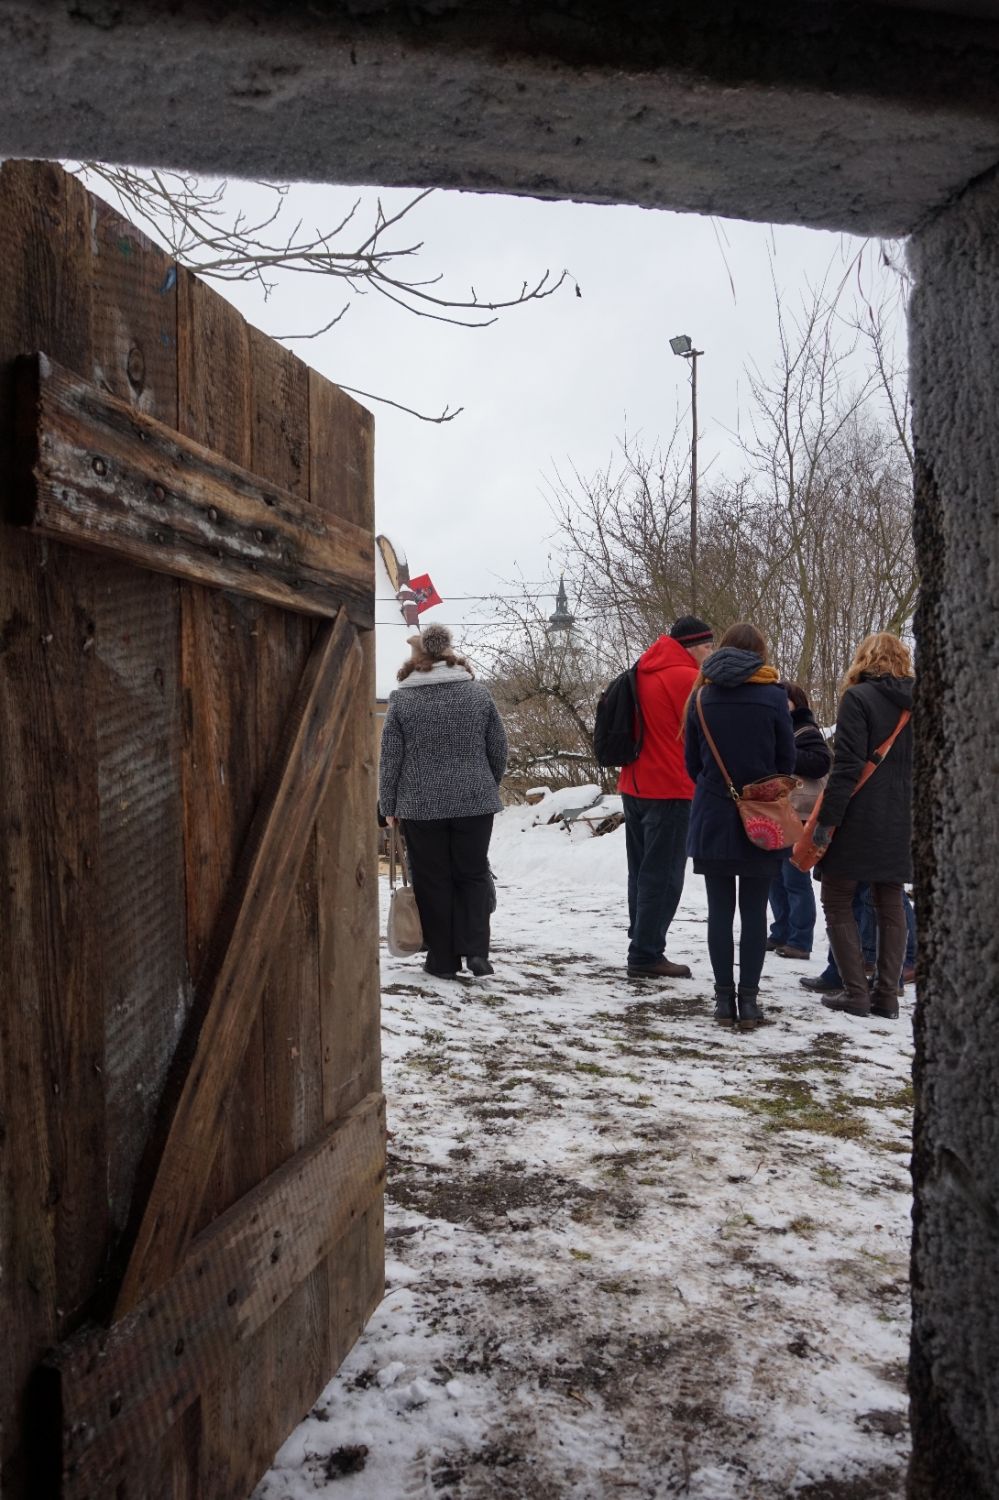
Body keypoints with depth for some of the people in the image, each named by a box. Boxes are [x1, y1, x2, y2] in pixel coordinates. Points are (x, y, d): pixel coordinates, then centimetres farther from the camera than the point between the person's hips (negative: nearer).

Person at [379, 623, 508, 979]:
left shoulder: (401, 698, -4)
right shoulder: (479, 693, 1)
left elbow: (390, 758, -3)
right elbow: (499, 751, 6)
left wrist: (388, 807, 7)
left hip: (421, 806, -1)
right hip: (475, 803, 2)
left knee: (433, 882, 8)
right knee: (473, 875, 13)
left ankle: (443, 960, 13)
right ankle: (476, 950, 0)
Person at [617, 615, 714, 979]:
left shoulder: (643, 673, 11)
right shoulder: (687, 679, -14)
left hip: (634, 785, 9)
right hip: (670, 789, -8)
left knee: (642, 872, 14)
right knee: (663, 876, -3)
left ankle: (642, 947, 21)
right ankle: (646, 956, -1)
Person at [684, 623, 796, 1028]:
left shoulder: (702, 697, 2)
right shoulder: (773, 696, -6)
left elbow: (692, 761, 7)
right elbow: (787, 760, 1)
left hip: (712, 819, 2)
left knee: (720, 910, 7)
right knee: (754, 912, 5)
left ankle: (724, 997, 9)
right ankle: (748, 998, 6)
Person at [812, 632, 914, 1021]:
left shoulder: (858, 698, -10)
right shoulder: (914, 703, 9)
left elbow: (847, 766, -17)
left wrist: (826, 820, -15)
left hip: (859, 822, -6)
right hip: (901, 824, 6)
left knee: (838, 902, 4)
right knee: (890, 905, 12)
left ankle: (856, 993, 0)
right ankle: (887, 996, 13)